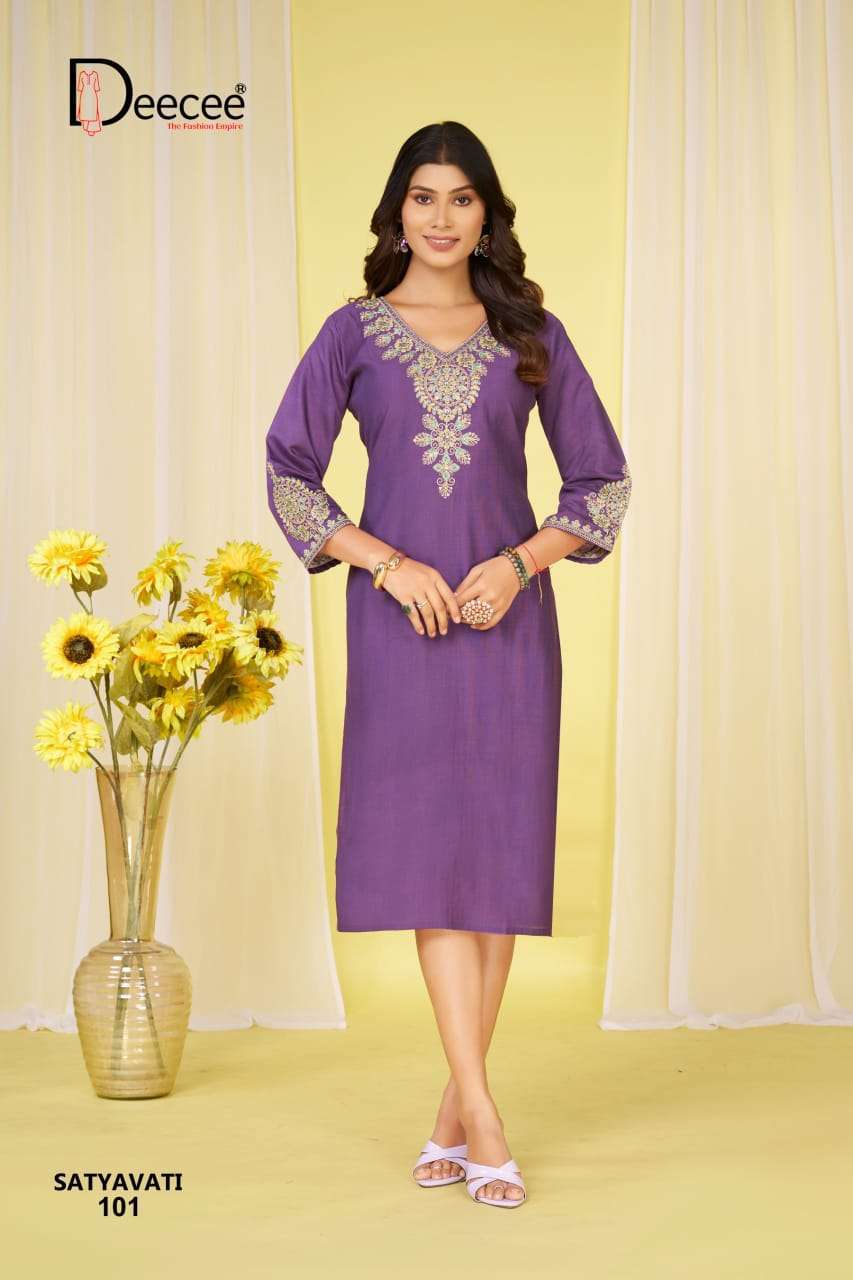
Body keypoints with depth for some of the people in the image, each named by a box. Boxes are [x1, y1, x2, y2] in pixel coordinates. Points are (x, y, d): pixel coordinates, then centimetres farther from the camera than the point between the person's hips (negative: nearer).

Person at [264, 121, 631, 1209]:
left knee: (501, 850, 1)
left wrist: (520, 562, -7)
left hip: (508, 614, 1)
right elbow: (288, 470, 4)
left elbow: (602, 478, 9)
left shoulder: (531, 334, 7)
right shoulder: (354, 332, 6)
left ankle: (456, 1109, 13)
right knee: (427, 846, -7)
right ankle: (483, 1119, -6)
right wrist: (389, 564, -8)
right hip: (399, 616, -1)